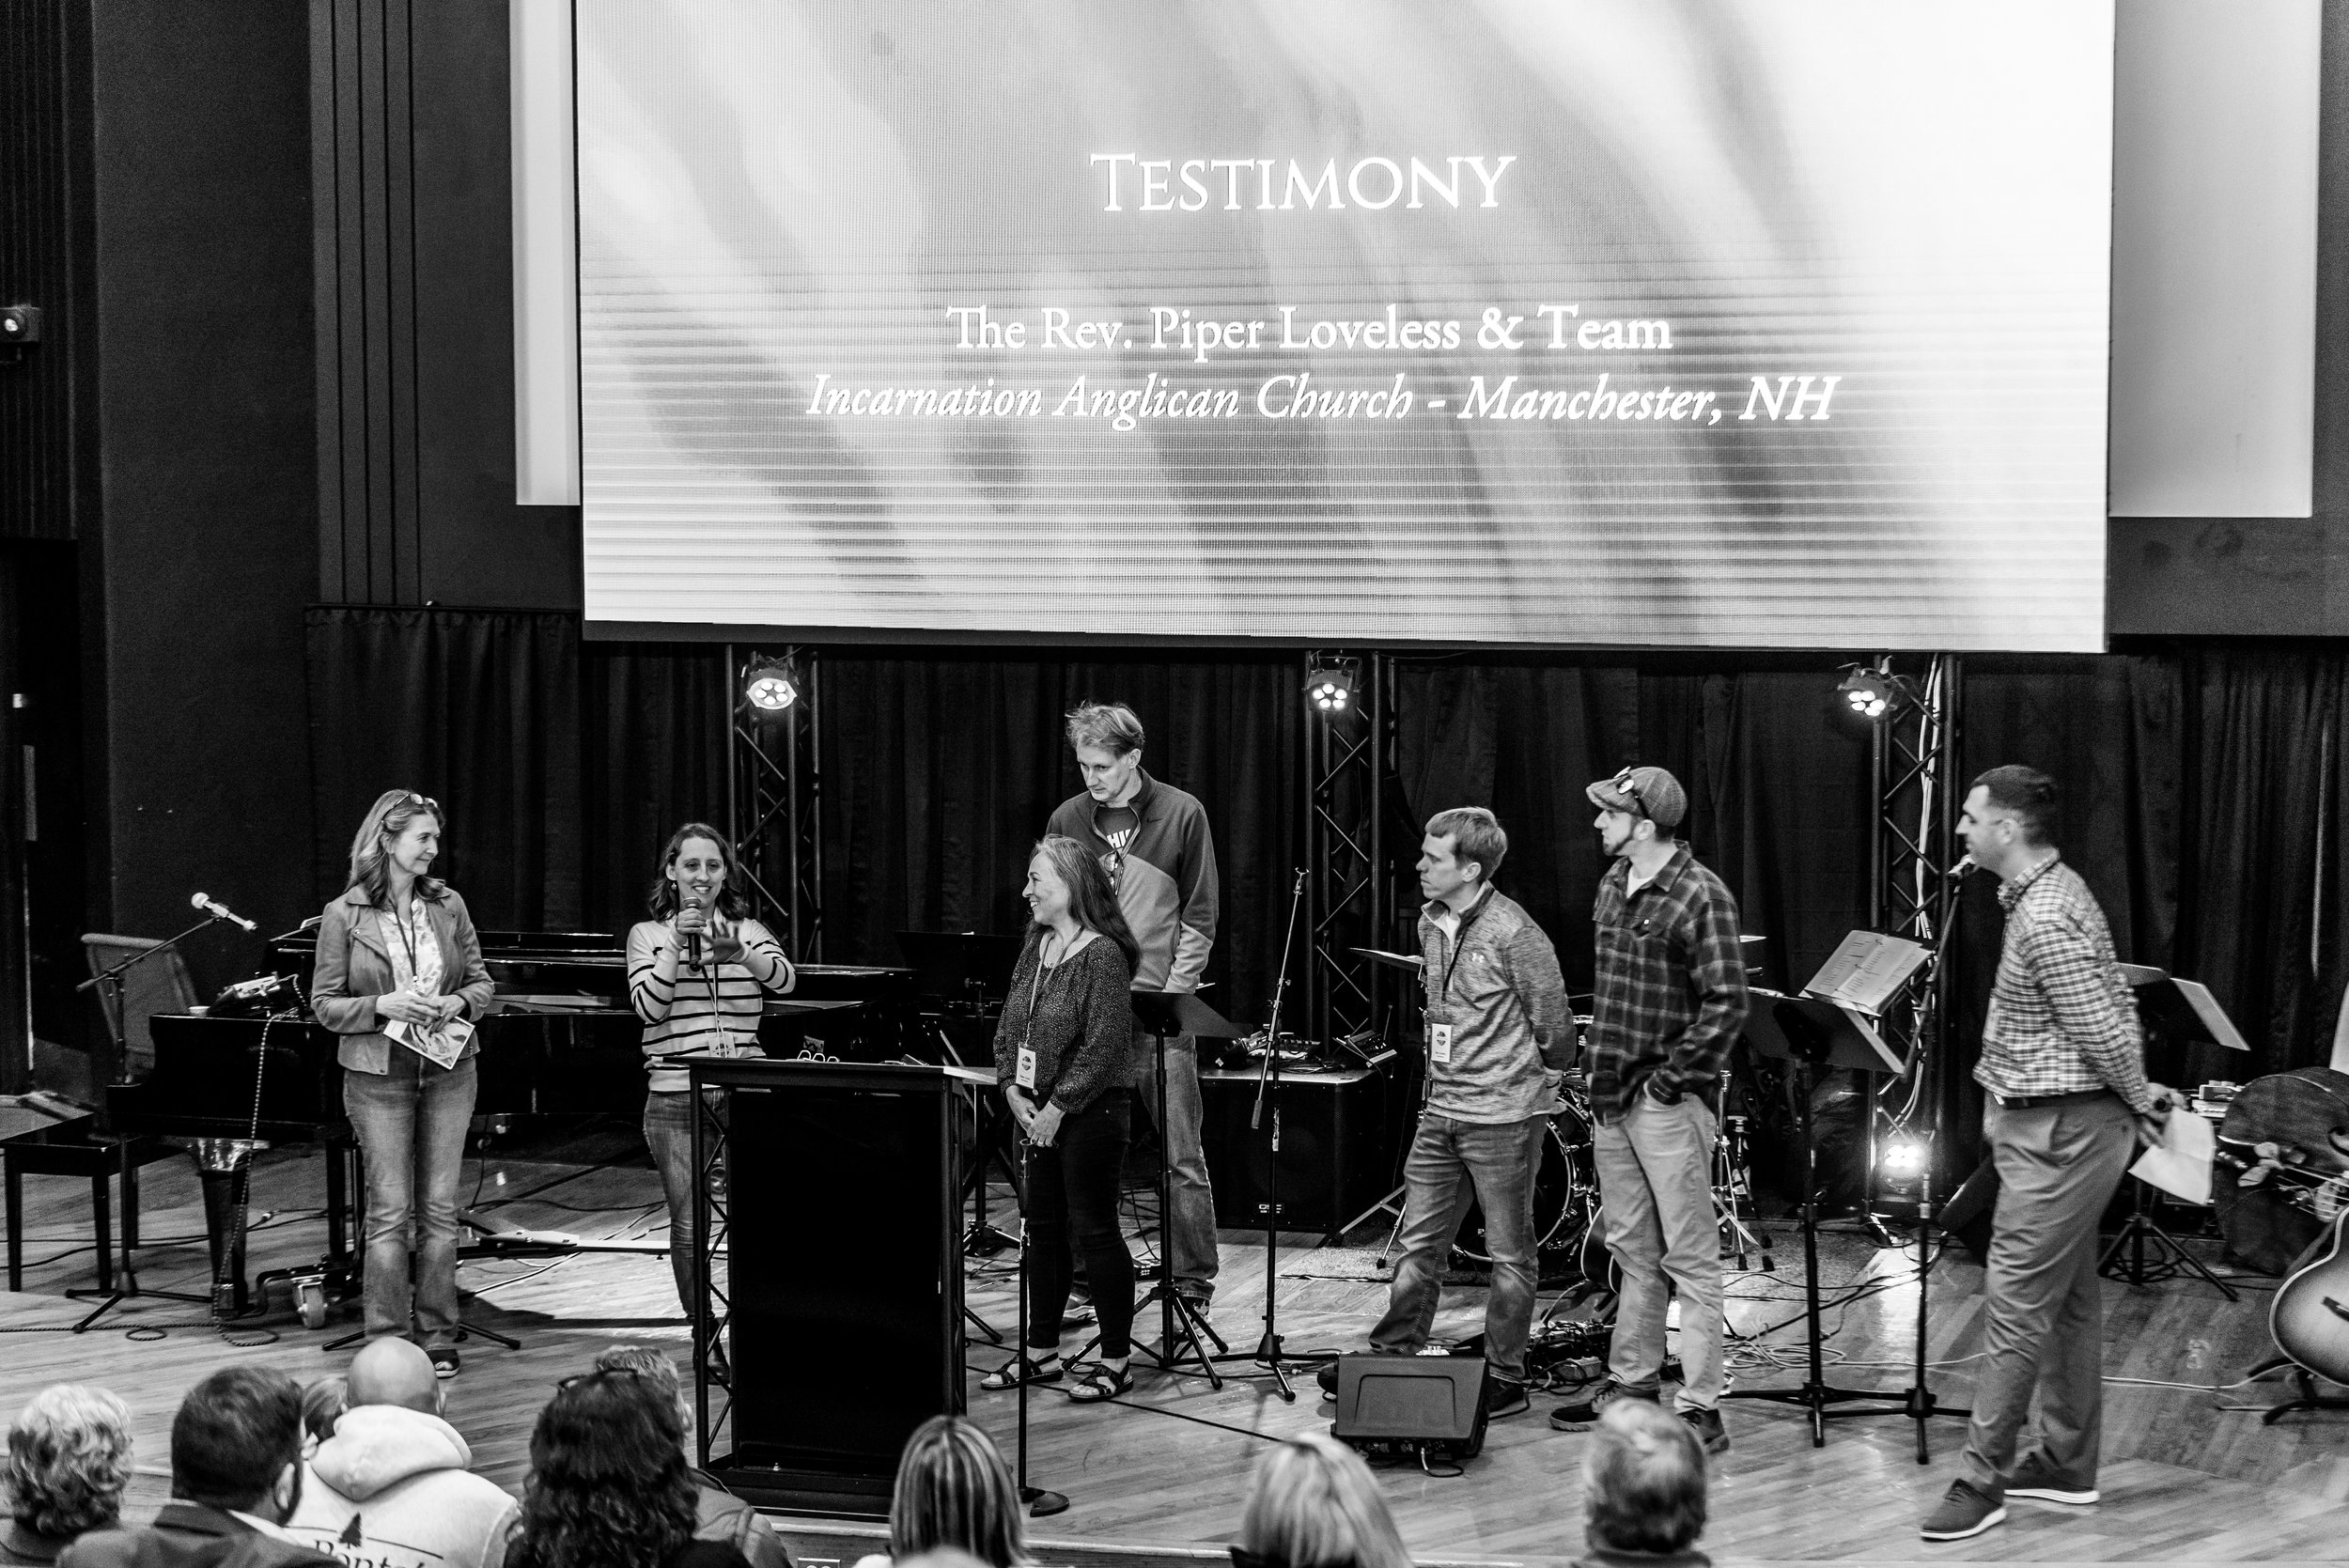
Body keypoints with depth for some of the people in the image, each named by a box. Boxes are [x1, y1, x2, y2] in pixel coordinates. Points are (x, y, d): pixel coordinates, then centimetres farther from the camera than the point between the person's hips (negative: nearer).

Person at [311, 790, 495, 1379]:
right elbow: (324, 1003, -3)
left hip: (447, 1069, 3)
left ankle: (438, 1336, 13)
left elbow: (481, 980, 11)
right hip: (379, 1075, -3)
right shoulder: (344, 915, -5)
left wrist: (457, 1003, -11)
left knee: (439, 1209, 6)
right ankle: (387, 1341, 3)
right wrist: (383, 1006, -17)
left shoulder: (448, 905, 4)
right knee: (389, 1211, -2)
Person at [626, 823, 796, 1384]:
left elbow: (784, 978, -9)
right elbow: (649, 1006, -7)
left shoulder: (746, 930, 10)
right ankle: (706, 1336, 14)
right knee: (689, 1226, 1)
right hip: (676, 1100, -1)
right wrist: (676, 946, -16)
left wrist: (738, 953, -27)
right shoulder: (648, 935, 7)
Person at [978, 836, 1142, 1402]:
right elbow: (1009, 1030, 15)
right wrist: (1013, 1090, 1)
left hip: (1089, 1115, -8)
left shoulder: (1102, 955, -15)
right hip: (1038, 1115, 8)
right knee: (1043, 1228, 13)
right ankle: (1041, 1352, 23)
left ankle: (1116, 1361, 5)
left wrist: (1057, 1107, -17)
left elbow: (1105, 1048, -19)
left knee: (1094, 1230, -3)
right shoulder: (1036, 950, 11)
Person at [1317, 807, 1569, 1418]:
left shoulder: (1513, 934, -18)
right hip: (1441, 1110, 7)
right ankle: (1392, 1358, 20)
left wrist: (1548, 1076, 3)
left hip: (1503, 1116, -7)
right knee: (1418, 1243, 11)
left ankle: (1504, 1379, 11)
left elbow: (1552, 1022, -10)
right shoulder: (1431, 925, 7)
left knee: (1509, 1252, 4)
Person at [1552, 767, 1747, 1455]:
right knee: (1633, 1251, 17)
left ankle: (1701, 1408, -2)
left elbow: (1727, 1003, -17)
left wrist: (1673, 1077, -16)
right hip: (1612, 1093, 8)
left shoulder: (1700, 896, -15)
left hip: (1668, 1098, -8)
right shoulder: (1613, 883, 10)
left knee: (1690, 1259, -4)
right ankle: (1632, 1384, 27)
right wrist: (1600, 1065, 14)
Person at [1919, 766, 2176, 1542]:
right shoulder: (2055, 889, 10)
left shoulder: (2045, 920, -23)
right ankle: (2067, 1464, 24)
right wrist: (2137, 1095, 14)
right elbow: (2115, 1008, 15)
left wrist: (2139, 1097, -6)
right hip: (2049, 1124, 11)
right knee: (2070, 1298, 16)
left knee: (2015, 1304, -7)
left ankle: (1983, 1478, -2)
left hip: (2057, 1133, -11)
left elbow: (2105, 1029, -22)